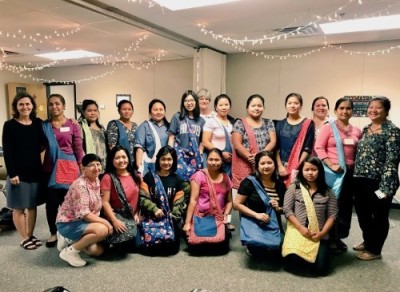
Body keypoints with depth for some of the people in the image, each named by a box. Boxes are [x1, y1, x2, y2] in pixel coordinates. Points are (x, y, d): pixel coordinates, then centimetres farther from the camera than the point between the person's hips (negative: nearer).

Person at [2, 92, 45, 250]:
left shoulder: (38, 123, 4)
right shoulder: (10, 125, -6)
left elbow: (43, 144, 9)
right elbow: (7, 151, -10)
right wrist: (12, 173, -14)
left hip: (35, 171, 4)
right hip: (18, 172, -4)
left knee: (32, 205, 12)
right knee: (19, 207, 7)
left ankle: (30, 235, 26)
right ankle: (24, 238, 20)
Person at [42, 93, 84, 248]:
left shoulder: (73, 125, 0)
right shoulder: (44, 125, 5)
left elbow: (78, 148, 2)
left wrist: (81, 168, 0)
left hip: (68, 167, -2)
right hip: (50, 168, 2)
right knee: (51, 202, 6)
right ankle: (53, 233, 23)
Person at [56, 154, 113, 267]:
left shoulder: (97, 181, 2)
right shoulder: (80, 185, -24)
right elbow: (83, 213, -26)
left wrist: (102, 221, -3)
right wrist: (105, 222, -22)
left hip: (83, 222, 9)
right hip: (68, 223, -9)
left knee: (98, 251, 3)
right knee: (102, 229, -30)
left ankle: (69, 240, 19)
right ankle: (70, 251, -12)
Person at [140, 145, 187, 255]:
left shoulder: (176, 179, 8)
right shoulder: (149, 176, 3)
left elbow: (179, 203, 5)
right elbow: (143, 197, -4)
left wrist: (172, 216, -10)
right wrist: (154, 209, -17)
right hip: (152, 217, -1)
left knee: (172, 248, -12)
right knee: (152, 248, -16)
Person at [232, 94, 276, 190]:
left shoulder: (268, 123, 14)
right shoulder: (240, 123, 5)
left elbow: (273, 141, 4)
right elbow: (237, 144, -5)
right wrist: (249, 156, -19)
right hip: (244, 167, -3)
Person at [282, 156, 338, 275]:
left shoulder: (327, 192, 6)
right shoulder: (294, 188, 3)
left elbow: (332, 215, 3)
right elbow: (287, 210, -3)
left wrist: (322, 233, -10)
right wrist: (300, 228, -13)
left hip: (319, 235, 1)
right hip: (298, 232, -1)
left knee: (321, 268, -13)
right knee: (294, 258, -24)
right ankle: (306, 258, 14)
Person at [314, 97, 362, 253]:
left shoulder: (357, 131, 10)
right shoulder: (328, 127, -3)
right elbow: (319, 147, -10)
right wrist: (331, 165, -16)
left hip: (351, 172, 5)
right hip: (333, 172, -5)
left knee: (346, 205, 11)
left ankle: (339, 237, 25)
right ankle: (331, 239, 16)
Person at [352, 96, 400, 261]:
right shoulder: (365, 129, 12)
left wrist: (385, 186, -20)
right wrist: (355, 177, 12)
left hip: (379, 181, -7)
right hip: (361, 180, 7)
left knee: (379, 216, 8)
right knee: (362, 214, 17)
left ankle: (375, 250, 24)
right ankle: (368, 241, 39)